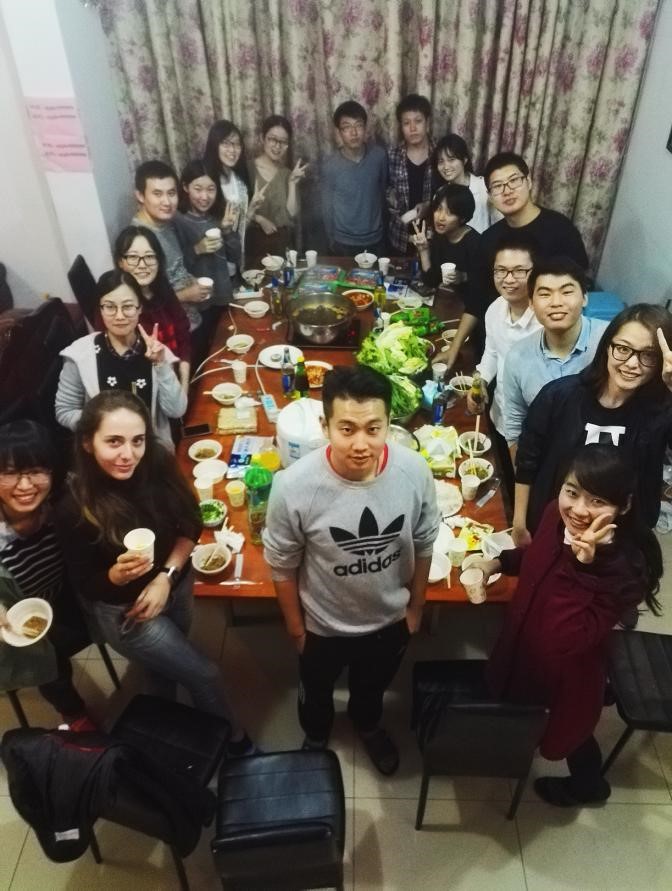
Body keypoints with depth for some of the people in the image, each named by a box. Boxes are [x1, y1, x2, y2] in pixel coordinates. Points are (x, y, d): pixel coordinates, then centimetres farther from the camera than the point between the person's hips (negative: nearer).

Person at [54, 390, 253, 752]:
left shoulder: (159, 465, -22)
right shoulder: (73, 508, -29)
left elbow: (190, 525, -7)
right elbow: (85, 585, -16)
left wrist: (166, 575, -17)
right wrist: (117, 574, -36)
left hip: (177, 585, 4)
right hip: (123, 609, -3)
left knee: (165, 665, 27)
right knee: (204, 674, 5)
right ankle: (233, 738, 36)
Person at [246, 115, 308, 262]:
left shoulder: (287, 173, 8)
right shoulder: (248, 169, -4)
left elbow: (292, 214, -3)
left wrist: (292, 183, -9)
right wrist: (259, 218, -19)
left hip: (282, 243, 3)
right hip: (254, 242, -3)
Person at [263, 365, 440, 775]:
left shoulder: (415, 472, -27)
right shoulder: (294, 486, -34)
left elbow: (423, 545, -7)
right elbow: (283, 566, -16)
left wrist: (416, 606, 4)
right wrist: (296, 628, -4)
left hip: (390, 618, 2)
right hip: (323, 624, -1)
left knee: (373, 686, 33)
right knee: (316, 691, 31)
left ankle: (368, 725, 68)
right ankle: (317, 736, 66)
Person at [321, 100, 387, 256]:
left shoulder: (379, 156, -9)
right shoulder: (331, 165, -14)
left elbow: (383, 191, 5)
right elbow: (328, 208, -5)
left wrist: (380, 224, 11)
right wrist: (332, 243, 1)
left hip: (376, 240, 2)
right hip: (344, 243, -2)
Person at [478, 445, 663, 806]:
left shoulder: (626, 566, -35)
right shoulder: (557, 514, -18)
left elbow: (566, 640, -41)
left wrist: (582, 565, -47)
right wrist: (498, 562, -7)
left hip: (568, 671, -6)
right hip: (524, 646, 6)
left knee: (569, 728, 27)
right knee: (522, 717, 33)